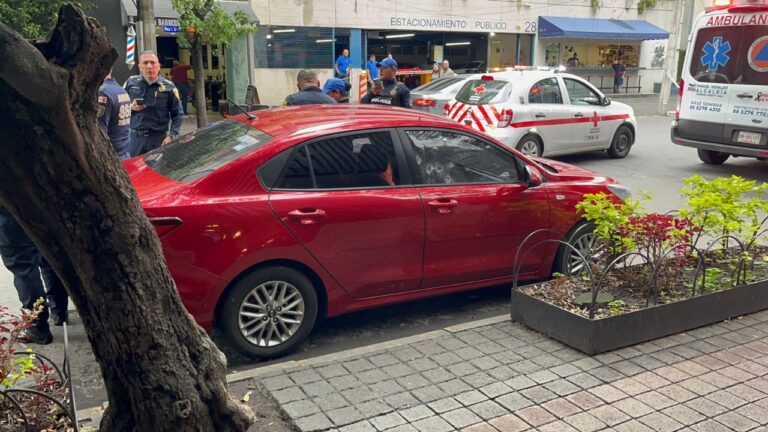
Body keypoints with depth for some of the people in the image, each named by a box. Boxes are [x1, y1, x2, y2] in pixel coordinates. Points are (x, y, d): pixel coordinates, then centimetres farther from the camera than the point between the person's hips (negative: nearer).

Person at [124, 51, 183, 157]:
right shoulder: (131, 83, 7)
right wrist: (130, 107, -7)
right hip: (135, 137, 2)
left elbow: (178, 114, 0)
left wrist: (171, 135, -10)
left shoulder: (168, 87, 0)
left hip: (159, 138, -2)